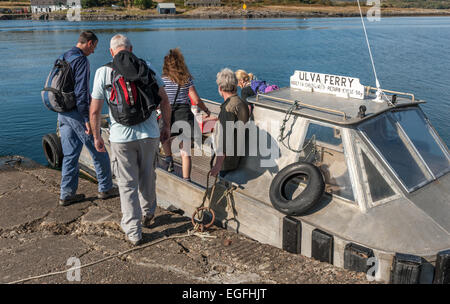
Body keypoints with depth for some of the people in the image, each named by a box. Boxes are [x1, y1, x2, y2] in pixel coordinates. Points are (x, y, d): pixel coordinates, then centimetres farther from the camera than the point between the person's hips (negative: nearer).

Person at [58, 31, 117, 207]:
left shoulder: (63, 58, 14)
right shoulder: (81, 60, -14)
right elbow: (81, 91, -20)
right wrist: (87, 119, -19)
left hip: (62, 113, 9)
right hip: (77, 113, -9)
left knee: (70, 154, 12)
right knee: (98, 151, 5)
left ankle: (67, 194, 16)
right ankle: (105, 188, 16)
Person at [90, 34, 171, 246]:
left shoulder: (103, 72, -2)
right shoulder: (147, 67, 3)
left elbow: (95, 111, -4)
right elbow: (164, 100, 4)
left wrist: (96, 137, 9)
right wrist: (166, 126, 15)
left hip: (121, 137, -2)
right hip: (150, 134, 2)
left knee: (127, 184, 8)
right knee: (147, 178, 21)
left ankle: (133, 232, 13)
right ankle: (147, 214, 43)